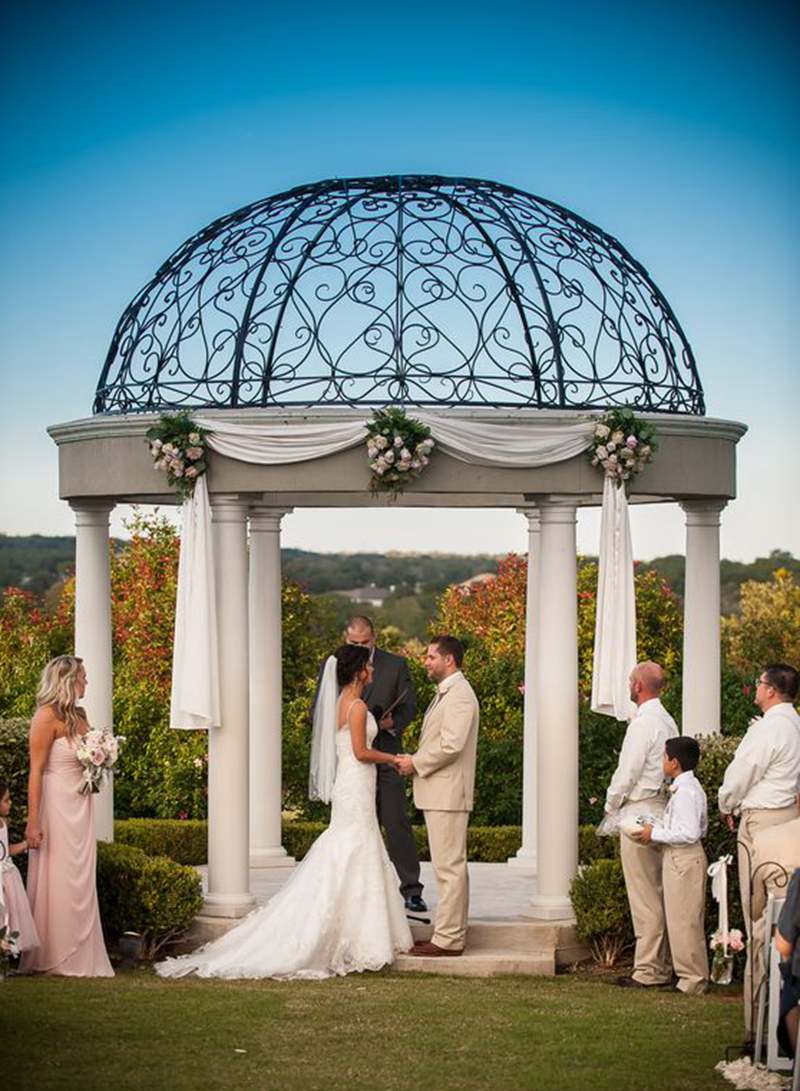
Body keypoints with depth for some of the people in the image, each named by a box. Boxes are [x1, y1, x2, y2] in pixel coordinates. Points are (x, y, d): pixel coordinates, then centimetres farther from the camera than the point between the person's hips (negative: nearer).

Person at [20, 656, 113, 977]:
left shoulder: (79, 716, 13)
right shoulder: (48, 716, -10)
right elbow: (36, 770, -14)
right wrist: (33, 821, -18)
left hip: (81, 806, 8)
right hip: (57, 805, -8)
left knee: (81, 881, 8)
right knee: (58, 881, -3)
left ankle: (80, 957, 12)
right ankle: (53, 959, 4)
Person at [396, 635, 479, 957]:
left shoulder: (460, 695, -15)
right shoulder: (446, 693, 19)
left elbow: (451, 745, -23)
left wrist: (416, 764, -12)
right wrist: (415, 760, 9)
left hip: (448, 794, -11)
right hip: (438, 794, 11)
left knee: (449, 867, -9)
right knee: (451, 866, 13)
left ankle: (448, 939, -7)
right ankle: (452, 932, 18)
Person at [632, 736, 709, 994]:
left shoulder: (684, 791, -19)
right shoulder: (691, 787, 13)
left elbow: (689, 833, -25)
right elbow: (702, 829, 19)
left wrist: (655, 834, -16)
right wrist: (658, 832, 15)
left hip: (683, 859, -10)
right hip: (682, 859, 10)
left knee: (683, 920, -4)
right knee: (684, 921, 15)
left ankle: (693, 979, 1)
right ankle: (693, 975, 20)